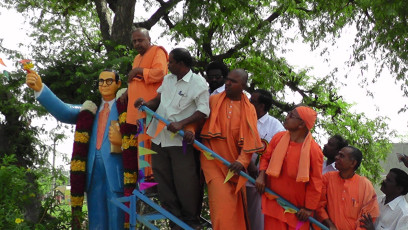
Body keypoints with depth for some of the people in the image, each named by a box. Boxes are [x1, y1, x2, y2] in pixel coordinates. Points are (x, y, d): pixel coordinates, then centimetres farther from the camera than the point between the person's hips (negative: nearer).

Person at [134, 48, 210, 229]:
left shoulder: (198, 83, -8)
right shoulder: (167, 79, 14)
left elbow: (203, 111, -14)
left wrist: (181, 124, -22)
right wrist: (147, 104, -2)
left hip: (180, 140, -7)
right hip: (160, 137, 7)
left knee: (185, 183, -4)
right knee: (164, 180, 9)